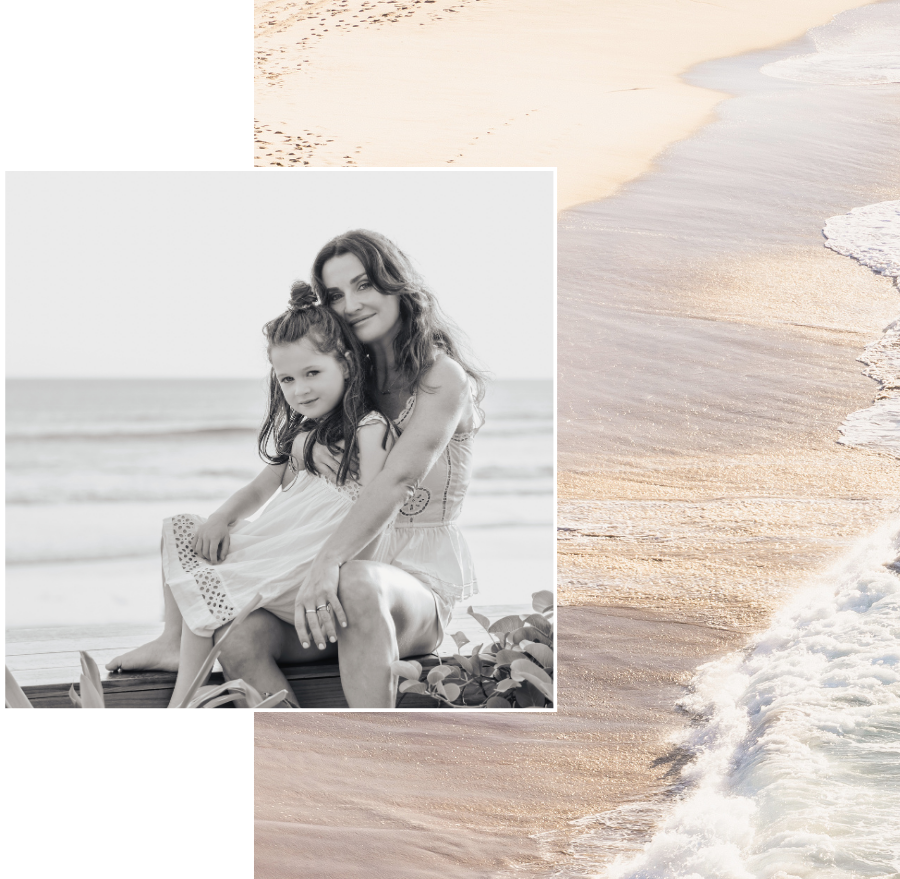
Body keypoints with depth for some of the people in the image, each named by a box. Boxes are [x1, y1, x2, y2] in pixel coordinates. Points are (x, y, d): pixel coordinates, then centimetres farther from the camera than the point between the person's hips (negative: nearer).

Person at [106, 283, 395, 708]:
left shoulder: (369, 429, -10)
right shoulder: (300, 429, 19)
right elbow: (260, 489, 23)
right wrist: (220, 519, 2)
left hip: (307, 564, -10)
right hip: (270, 545, 10)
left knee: (205, 582, -20)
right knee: (179, 529, 10)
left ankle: (183, 700, -12)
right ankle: (171, 642, 8)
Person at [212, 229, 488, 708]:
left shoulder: (443, 377, -7)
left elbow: (397, 480, -23)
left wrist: (328, 562, -37)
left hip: (423, 580, -6)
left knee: (358, 584, -43)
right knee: (239, 640, -23)